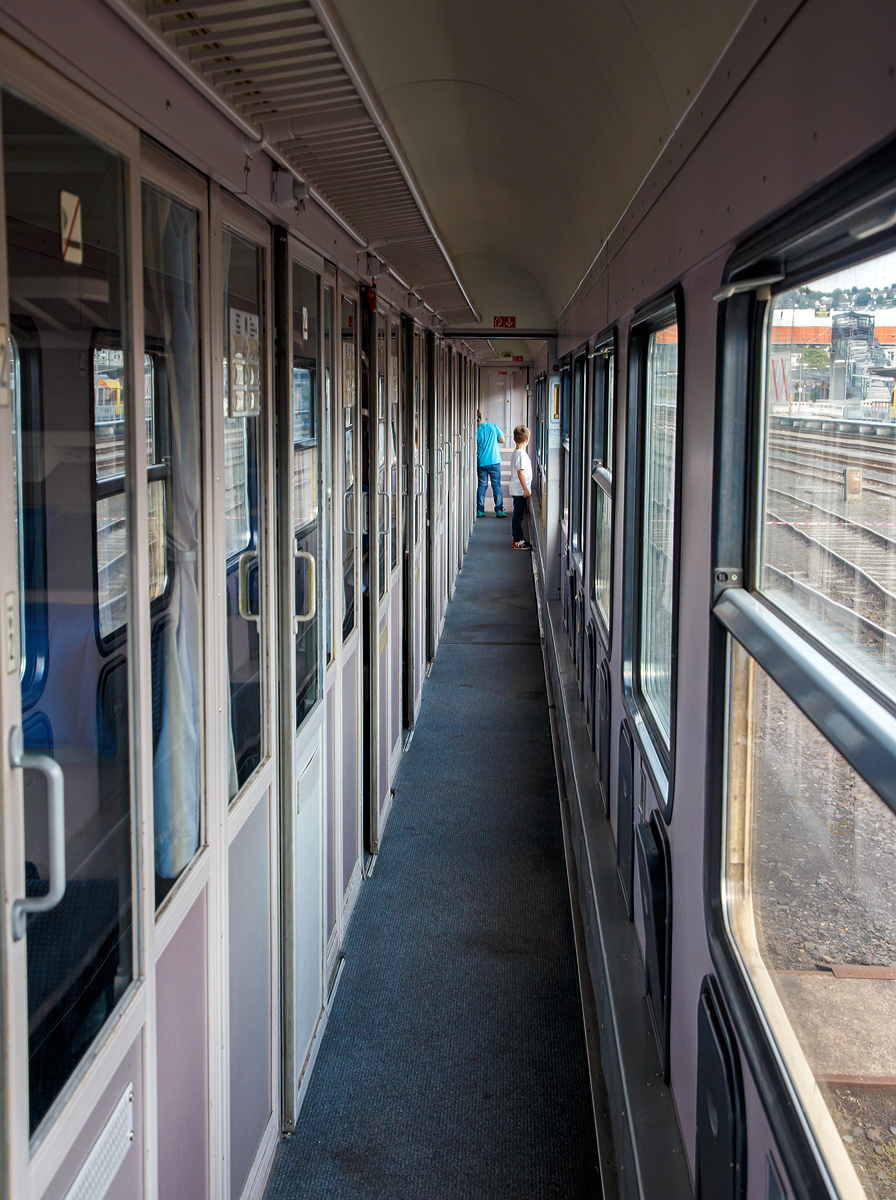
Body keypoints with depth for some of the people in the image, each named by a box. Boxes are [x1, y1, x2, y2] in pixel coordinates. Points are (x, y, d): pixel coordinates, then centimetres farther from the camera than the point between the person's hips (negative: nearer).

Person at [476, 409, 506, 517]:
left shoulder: (476, 431, -4)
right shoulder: (493, 426, -3)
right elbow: (502, 440, 4)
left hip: (481, 462, 0)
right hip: (494, 461, 0)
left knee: (482, 485, 9)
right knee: (496, 485, 7)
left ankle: (480, 510, 6)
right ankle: (499, 510, 2)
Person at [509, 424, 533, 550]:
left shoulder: (515, 453, 12)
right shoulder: (521, 454, -18)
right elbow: (520, 473, -23)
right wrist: (526, 489, -21)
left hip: (518, 490, 10)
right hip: (520, 491, -10)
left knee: (519, 514, 15)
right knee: (519, 515, -5)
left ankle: (519, 538, 22)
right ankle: (518, 542, -1)